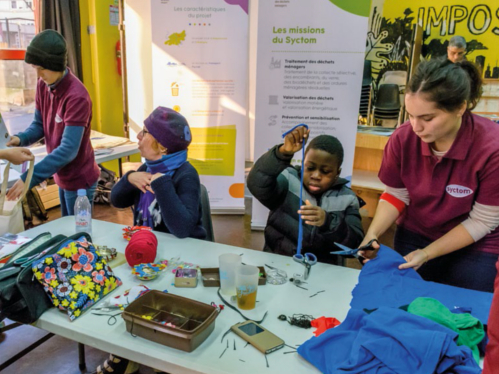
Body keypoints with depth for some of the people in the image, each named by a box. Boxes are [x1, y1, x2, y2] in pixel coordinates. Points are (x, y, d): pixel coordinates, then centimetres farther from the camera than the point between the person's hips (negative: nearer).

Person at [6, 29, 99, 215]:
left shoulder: (77, 96, -28)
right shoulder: (43, 85, -2)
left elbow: (68, 149, -30)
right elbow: (39, 124, 7)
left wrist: (29, 178, -33)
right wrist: (21, 138, -15)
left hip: (79, 179, -8)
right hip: (62, 176, 8)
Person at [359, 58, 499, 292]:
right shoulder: (403, 138, -20)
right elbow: (396, 195, -6)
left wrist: (427, 253, -21)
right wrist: (372, 234, -21)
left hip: (477, 247, -2)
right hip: (414, 236, 3)